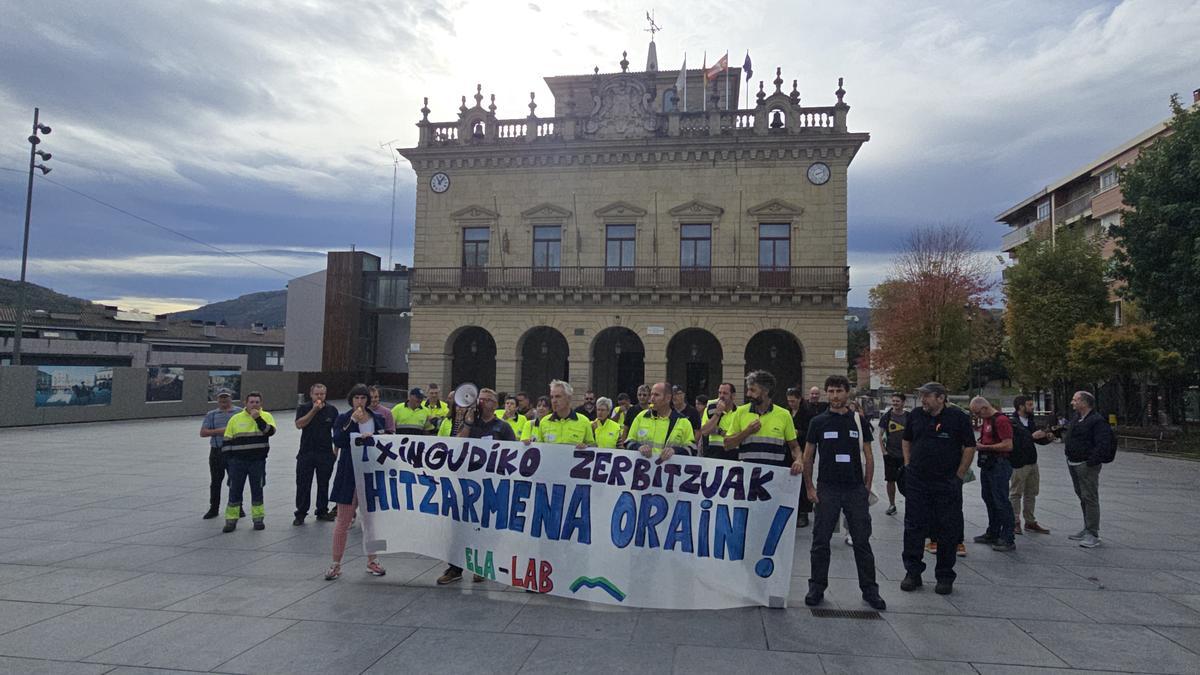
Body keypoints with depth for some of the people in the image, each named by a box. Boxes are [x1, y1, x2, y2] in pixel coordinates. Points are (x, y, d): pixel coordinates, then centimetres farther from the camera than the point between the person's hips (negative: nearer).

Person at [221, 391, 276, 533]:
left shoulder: (266, 416, 2)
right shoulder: (235, 419, 4)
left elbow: (270, 431, -17)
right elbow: (227, 441, 8)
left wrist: (258, 418, -22)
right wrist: (228, 459, 3)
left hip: (258, 461, -1)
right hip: (238, 461, 1)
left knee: (257, 490, 6)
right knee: (235, 490, 4)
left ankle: (258, 519, 16)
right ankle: (231, 520, 13)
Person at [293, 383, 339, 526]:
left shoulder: (332, 410, 4)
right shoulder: (303, 408, 2)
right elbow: (299, 424, -14)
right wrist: (314, 410, -19)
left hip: (326, 454, 1)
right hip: (306, 452, -1)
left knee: (323, 484, 9)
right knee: (303, 484, 2)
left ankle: (322, 511, 21)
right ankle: (300, 513, 12)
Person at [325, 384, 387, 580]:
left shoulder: (378, 419, 6)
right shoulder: (343, 419, 0)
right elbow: (337, 441, -14)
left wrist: (372, 437, -14)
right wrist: (352, 421, -19)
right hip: (349, 474, -2)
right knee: (343, 520, 2)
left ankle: (371, 561, 23)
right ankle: (336, 563, 13)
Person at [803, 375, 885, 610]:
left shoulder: (859, 421, 5)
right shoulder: (818, 422, 2)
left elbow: (868, 456, 8)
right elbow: (808, 457, 4)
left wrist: (867, 486, 1)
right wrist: (809, 487, -2)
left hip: (856, 489, 1)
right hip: (827, 489, -1)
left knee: (862, 541, 5)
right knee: (821, 541, 4)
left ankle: (869, 589, 17)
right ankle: (817, 587, 16)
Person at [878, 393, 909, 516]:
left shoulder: (909, 417, 0)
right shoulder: (886, 416, 0)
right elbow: (881, 435, 4)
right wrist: (883, 450, -3)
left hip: (905, 454, 0)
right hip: (890, 454, 1)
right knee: (890, 480, 5)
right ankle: (891, 505, 17)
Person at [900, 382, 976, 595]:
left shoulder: (958, 417, -6)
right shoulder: (915, 415, 5)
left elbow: (969, 448, -2)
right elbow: (907, 441, 17)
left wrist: (958, 476, -5)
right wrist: (907, 466, 8)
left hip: (947, 484, -3)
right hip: (916, 483, 3)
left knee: (948, 531, 6)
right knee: (913, 528, 5)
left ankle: (945, 577, 19)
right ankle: (912, 573, 16)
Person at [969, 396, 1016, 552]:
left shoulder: (1001, 420, -15)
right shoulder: (985, 420, 14)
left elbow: (1008, 445, -21)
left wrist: (984, 447, -18)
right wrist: (978, 444, 6)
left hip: (999, 465, -10)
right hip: (986, 464, 10)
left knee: (1001, 502, -6)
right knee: (989, 500, 15)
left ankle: (1007, 540, 0)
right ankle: (992, 534, 25)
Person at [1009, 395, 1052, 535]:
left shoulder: (1030, 421, 13)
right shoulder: (1012, 422, -14)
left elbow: (1038, 440, 19)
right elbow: (1014, 441, -25)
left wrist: (1046, 437, -1)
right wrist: (1032, 436, -24)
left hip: (1032, 462, 9)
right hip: (1018, 464, -9)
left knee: (1031, 494, 14)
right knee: (1016, 493, 0)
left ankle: (1030, 522, 24)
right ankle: (1015, 522, 7)